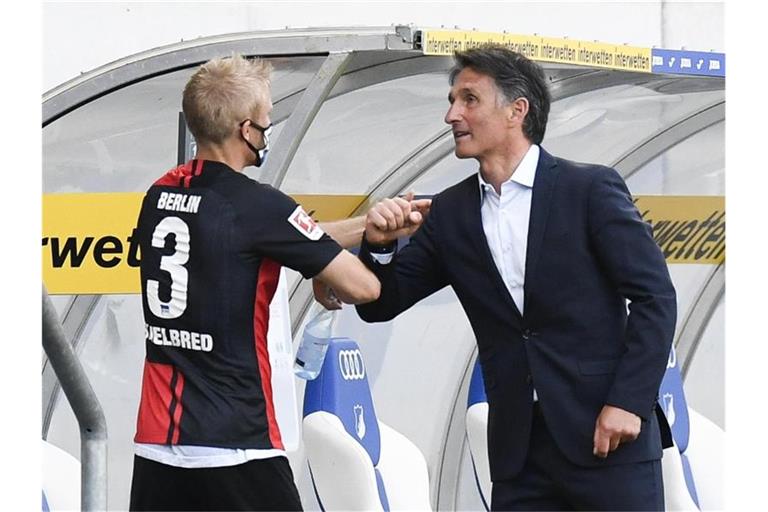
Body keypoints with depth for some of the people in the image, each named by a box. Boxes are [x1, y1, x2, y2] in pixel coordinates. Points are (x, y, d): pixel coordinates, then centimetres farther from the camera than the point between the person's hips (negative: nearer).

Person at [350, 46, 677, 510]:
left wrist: (628, 402, -12)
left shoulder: (591, 189, -4)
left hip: (606, 432, -4)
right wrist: (379, 244, -8)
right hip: (519, 448, 4)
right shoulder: (451, 213, 9)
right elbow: (381, 305, 12)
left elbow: (655, 295, -5)